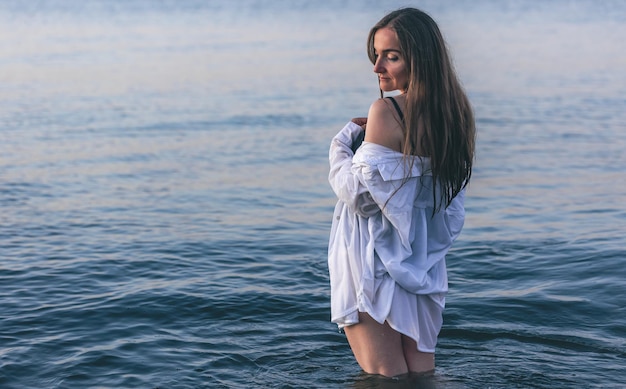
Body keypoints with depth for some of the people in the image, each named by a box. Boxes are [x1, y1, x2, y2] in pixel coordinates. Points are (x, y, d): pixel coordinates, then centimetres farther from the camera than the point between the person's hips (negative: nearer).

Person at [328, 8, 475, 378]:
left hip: (376, 263, -7)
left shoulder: (387, 112, -21)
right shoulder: (454, 111, 2)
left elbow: (360, 194, -19)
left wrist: (340, 146, -2)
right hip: (424, 261, 7)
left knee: (385, 377, 4)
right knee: (421, 370, 16)